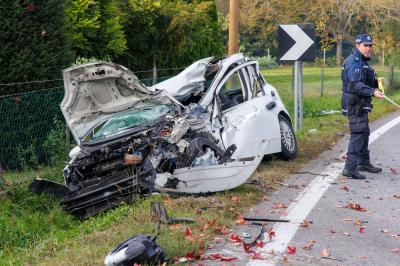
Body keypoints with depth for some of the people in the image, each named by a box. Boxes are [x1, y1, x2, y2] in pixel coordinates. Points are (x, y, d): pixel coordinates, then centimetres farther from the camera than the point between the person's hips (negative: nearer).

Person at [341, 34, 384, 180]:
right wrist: (372, 92, -38)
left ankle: (364, 163, 33)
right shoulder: (353, 61, -16)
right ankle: (350, 168, -15)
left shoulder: (362, 62, 18)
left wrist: (376, 83, 10)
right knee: (358, 134, -14)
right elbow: (356, 85, -28)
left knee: (364, 133, 20)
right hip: (354, 103, -11)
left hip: (361, 104, 11)